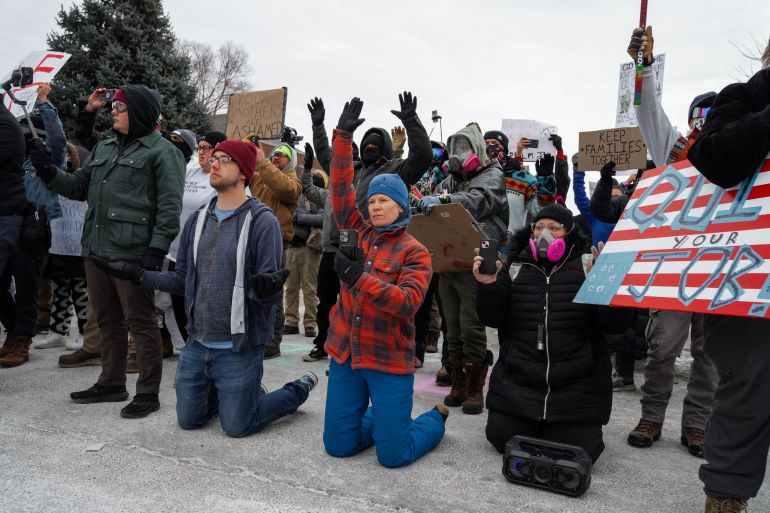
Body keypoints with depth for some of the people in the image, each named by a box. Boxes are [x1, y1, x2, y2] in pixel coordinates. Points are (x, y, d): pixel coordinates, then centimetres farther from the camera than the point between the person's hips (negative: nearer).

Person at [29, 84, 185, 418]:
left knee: (140, 324, -1)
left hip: (132, 255, -8)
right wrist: (49, 173, 5)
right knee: (108, 321, 16)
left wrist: (156, 251, -19)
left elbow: (170, 207, -13)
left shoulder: (162, 152, -5)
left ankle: (148, 393, 8)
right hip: (96, 252, 8)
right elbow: (79, 187, 23)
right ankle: (111, 383, 30)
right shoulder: (104, 148, 19)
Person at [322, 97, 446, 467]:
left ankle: (437, 417, 29)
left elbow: (408, 301, -22)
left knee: (393, 455, -2)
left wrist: (360, 279, -31)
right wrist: (343, 136, -6)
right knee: (338, 445, 8)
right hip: (345, 354, 5)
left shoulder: (415, 252, -8)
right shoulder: (359, 233, 6)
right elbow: (341, 190, -1)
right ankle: (379, 415, 38)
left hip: (389, 362, -5)